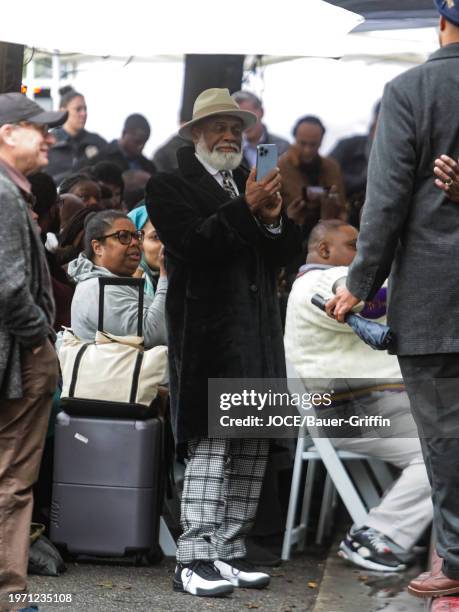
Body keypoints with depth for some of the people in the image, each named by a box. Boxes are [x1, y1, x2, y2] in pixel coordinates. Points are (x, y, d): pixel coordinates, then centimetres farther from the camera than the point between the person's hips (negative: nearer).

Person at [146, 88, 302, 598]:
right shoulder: (170, 186, 1)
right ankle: (193, 559, -8)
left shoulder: (250, 184, 19)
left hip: (259, 335, 7)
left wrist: (274, 220, -6)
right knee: (209, 446, -10)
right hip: (209, 337, -7)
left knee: (253, 450, 6)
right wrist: (245, 210, -21)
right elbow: (191, 245, -14)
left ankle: (229, 552, 12)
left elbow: (287, 252, 15)